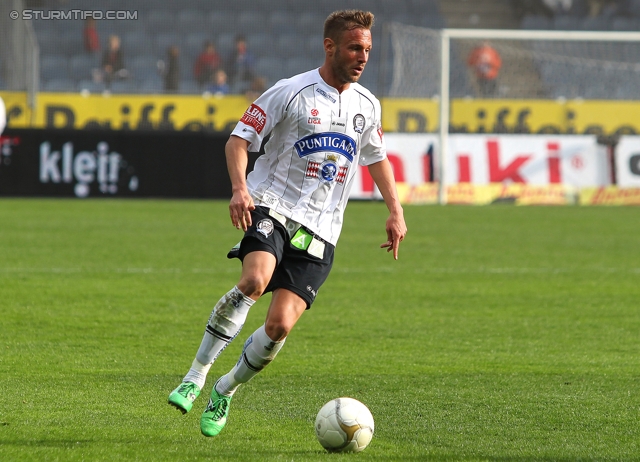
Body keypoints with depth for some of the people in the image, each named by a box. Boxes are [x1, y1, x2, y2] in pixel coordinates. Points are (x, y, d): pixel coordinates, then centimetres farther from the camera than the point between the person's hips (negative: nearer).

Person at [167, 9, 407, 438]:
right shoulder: (291, 92, -5)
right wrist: (240, 187, -21)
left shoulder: (367, 105, 12)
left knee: (280, 326, -11)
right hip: (271, 208, -4)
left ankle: (225, 391, 15)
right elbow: (240, 138, -3)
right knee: (254, 279, -34)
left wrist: (396, 211, 15)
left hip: (319, 232, 4)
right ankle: (196, 376, -22)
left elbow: (377, 158, 27)